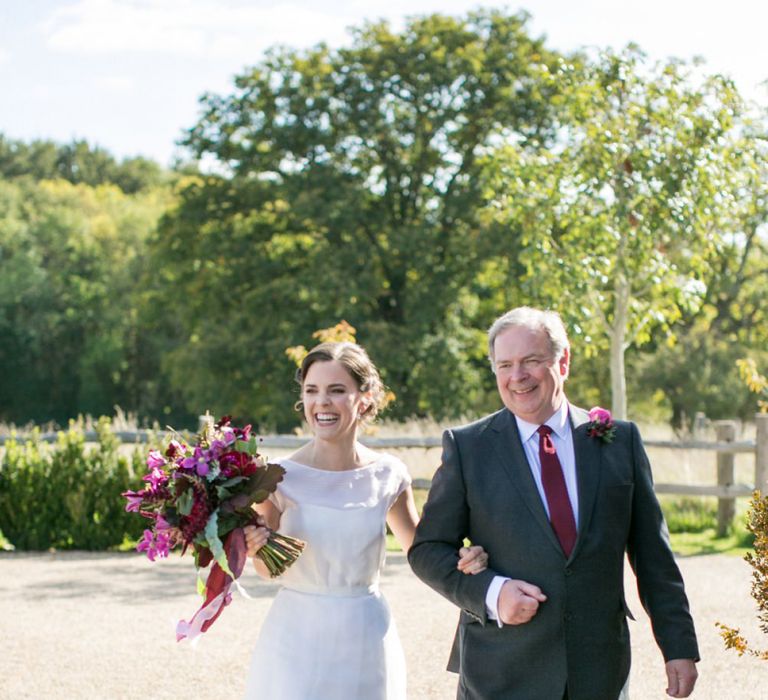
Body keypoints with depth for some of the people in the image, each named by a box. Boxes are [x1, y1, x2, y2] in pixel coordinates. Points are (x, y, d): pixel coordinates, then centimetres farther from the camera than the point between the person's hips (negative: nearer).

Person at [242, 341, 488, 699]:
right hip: (296, 640, -2)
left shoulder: (388, 475, -3)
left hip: (365, 643, 2)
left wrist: (460, 558, -7)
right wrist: (255, 547, -19)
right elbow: (268, 568, 2)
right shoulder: (280, 478, -9)